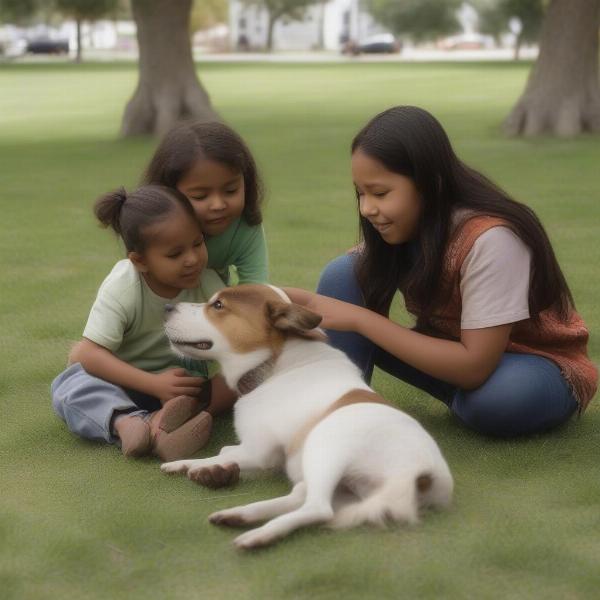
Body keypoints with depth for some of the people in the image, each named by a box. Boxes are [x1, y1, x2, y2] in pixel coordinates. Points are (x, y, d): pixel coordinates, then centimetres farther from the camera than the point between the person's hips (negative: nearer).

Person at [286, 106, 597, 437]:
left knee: (501, 395, -41)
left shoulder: (490, 238, -32)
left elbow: (474, 366, -34)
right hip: (453, 356, 5)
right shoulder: (404, 224, -11)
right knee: (343, 275, -14)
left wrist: (359, 319, -34)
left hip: (535, 368, -4)